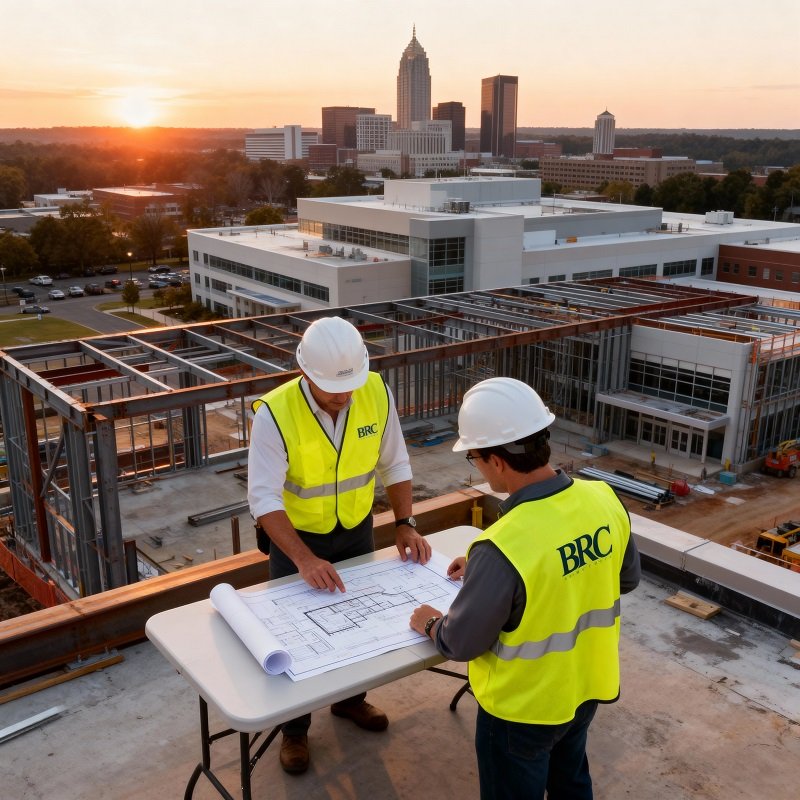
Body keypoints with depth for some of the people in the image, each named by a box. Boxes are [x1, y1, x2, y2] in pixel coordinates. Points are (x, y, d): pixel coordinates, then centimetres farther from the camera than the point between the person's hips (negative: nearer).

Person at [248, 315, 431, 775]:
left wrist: (405, 523, -15)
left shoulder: (377, 393, -19)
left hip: (357, 528, 4)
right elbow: (264, 497, -31)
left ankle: (350, 699, 47)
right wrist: (304, 558, -40)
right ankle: (294, 728, 34)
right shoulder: (275, 413, -30)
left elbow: (394, 463, -6)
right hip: (295, 535, -3)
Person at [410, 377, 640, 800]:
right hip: (587, 686, 6)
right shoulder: (604, 499, -16)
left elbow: (463, 643, -22)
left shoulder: (504, 546, -36)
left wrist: (432, 624, 2)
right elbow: (627, 578, 4)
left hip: (522, 706, -5)